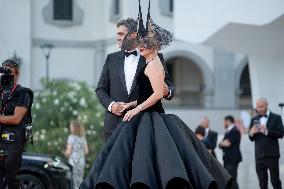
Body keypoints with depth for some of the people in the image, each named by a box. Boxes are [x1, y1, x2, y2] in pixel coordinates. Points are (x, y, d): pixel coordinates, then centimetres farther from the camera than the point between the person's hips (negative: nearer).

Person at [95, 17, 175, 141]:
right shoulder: (112, 58, 14)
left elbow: (169, 86, 5)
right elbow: (101, 89, 14)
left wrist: (167, 91, -19)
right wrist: (110, 105, -5)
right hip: (115, 123, 3)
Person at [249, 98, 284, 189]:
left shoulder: (276, 118, 3)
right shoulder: (254, 120, 12)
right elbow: (251, 139, 7)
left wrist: (267, 131, -21)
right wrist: (251, 133, -16)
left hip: (272, 155, -3)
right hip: (259, 156, 3)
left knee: (275, 180, -2)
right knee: (262, 182, 4)